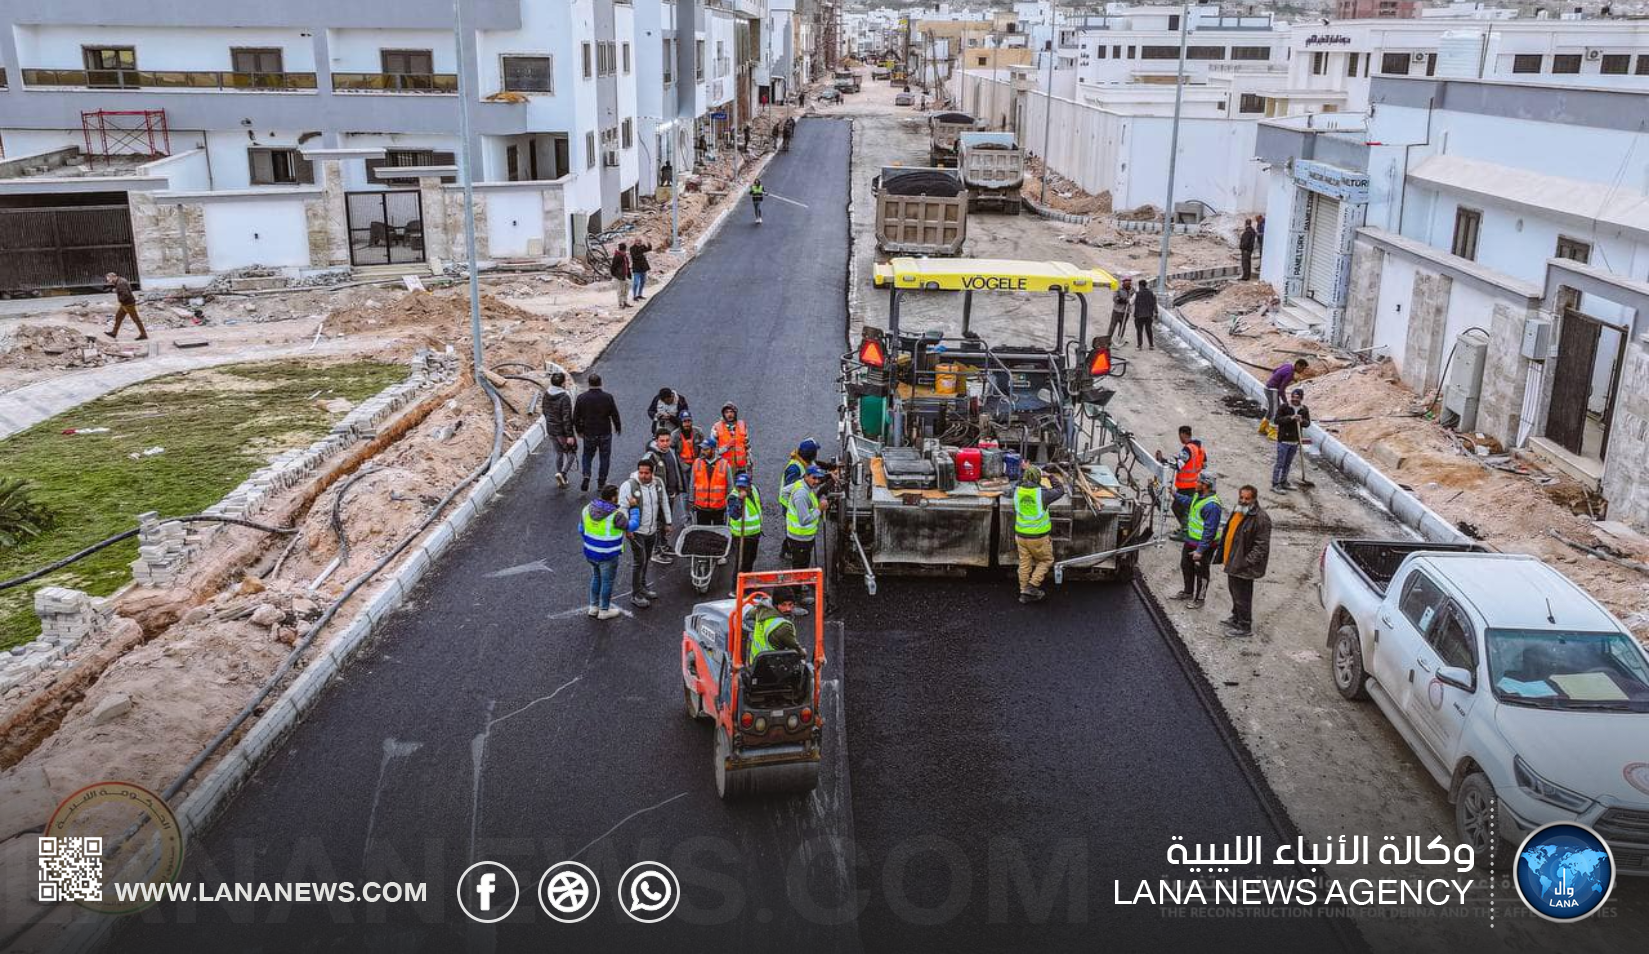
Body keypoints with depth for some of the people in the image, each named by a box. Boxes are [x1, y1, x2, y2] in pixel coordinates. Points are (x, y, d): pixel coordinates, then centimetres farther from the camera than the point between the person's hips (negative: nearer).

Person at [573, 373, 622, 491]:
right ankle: (601, 482, 16)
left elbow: (576, 417, 0)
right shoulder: (608, 397, -11)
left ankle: (586, 475, -4)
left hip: (588, 434, 1)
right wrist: (618, 428, 11)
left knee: (587, 455, 17)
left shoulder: (581, 398, -6)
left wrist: (579, 430, 14)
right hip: (605, 433, -1)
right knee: (605, 457, 12)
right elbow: (615, 415, -4)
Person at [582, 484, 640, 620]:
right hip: (608, 556, -6)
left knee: (595, 578, 25)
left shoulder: (588, 508, -5)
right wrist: (634, 508, 0)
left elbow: (582, 529, 7)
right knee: (607, 581, 12)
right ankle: (604, 611, 26)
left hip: (590, 552, 6)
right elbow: (632, 526, -11)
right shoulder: (615, 514, -25)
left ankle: (594, 607, 36)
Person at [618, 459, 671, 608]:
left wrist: (667, 523, 14)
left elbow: (664, 503, 11)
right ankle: (635, 594, 10)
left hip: (653, 530, 5)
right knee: (638, 562, -2)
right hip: (636, 531, -5)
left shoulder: (658, 483, -2)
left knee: (646, 560, 18)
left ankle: (642, 586, 36)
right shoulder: (629, 485, -19)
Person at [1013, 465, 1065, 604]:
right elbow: (1060, 491, 1)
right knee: (1046, 561, 17)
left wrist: (1023, 471, 31)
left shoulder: (1017, 492, -6)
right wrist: (1051, 477, 14)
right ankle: (1032, 586, 4)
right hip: (1039, 537, -4)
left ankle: (1024, 592, 19)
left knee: (1024, 564, 14)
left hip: (1021, 535, 4)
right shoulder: (1042, 494, -18)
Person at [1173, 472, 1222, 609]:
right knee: (1186, 566, 24)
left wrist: (1200, 550, -27)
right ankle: (1188, 592, 43)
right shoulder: (1199, 496, -1)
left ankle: (1199, 599, 24)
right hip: (1190, 540, 10)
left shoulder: (1211, 505, -30)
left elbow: (1210, 531, -29)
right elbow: (1190, 503, 26)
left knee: (1201, 572, 7)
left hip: (1203, 544, -10)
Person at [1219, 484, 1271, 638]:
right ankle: (1236, 618, 42)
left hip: (1243, 566, -9)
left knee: (1242, 596, 0)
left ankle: (1245, 627, 14)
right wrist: (1226, 557, 20)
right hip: (1232, 562, 9)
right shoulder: (1238, 510, 8)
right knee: (1234, 591, 23)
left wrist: (1246, 562, -24)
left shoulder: (1261, 518, -21)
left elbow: (1261, 545, -22)